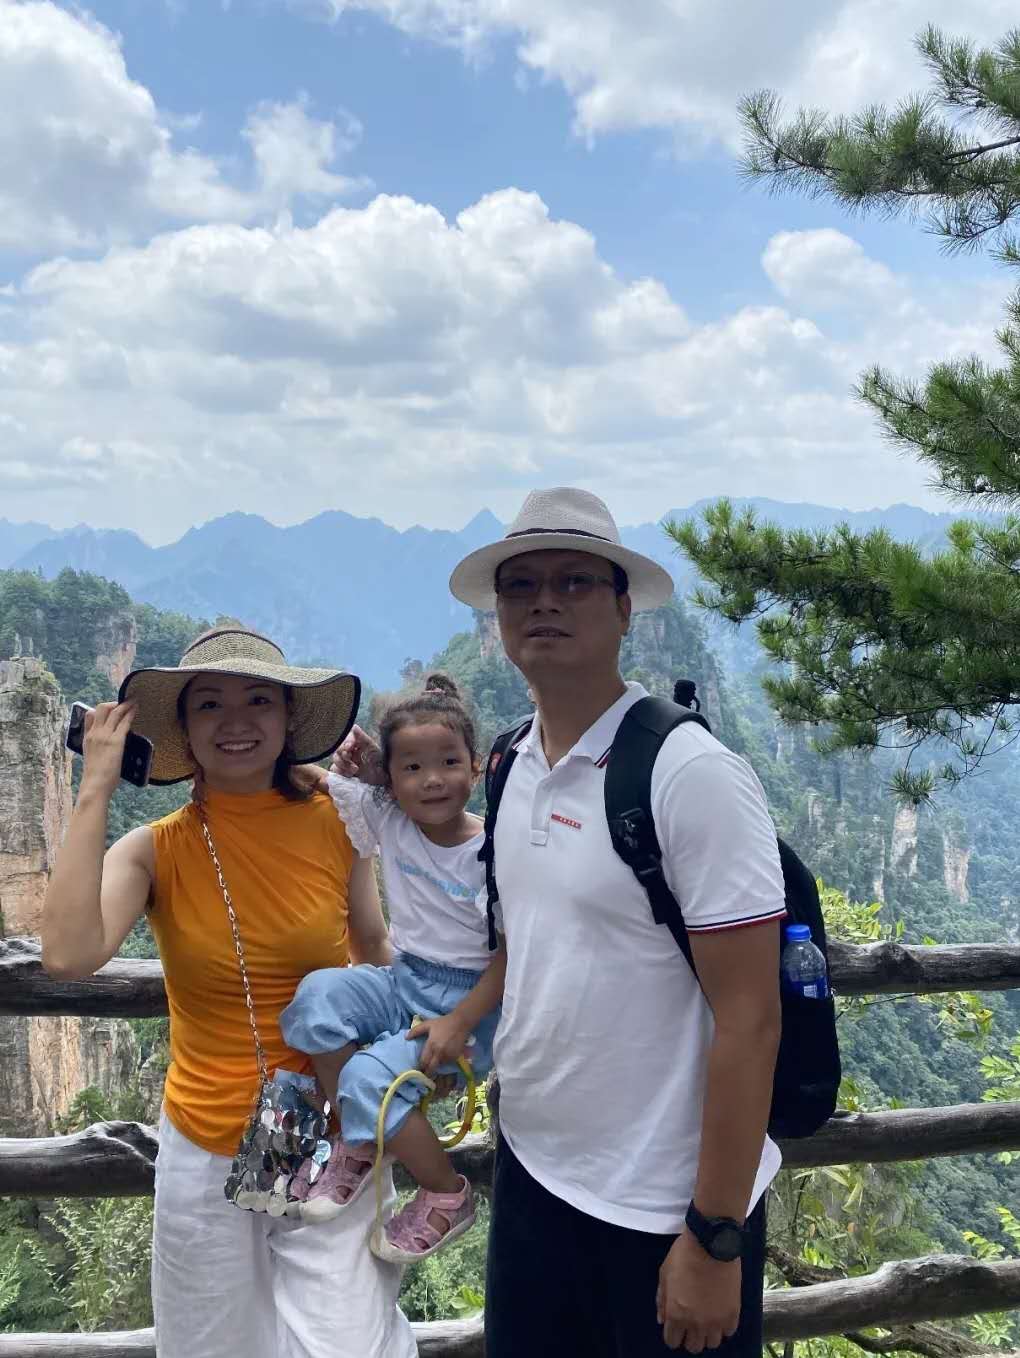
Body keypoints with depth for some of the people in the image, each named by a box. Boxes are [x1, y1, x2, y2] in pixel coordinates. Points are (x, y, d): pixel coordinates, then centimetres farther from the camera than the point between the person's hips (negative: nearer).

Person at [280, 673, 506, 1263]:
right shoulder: (388, 823, -1)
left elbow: (512, 954, -13)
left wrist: (460, 1023, -20)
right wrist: (359, 764, -12)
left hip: (472, 999, -5)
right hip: (403, 981, 5)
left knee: (370, 1077, -25)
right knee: (318, 994, -25)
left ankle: (448, 1196, 2)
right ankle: (357, 1144, -4)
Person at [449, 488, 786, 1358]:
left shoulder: (692, 774, -18)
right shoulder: (515, 770, 2)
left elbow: (748, 1018, -18)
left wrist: (715, 1238, -17)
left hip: (663, 1207, -6)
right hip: (530, 1168, 6)